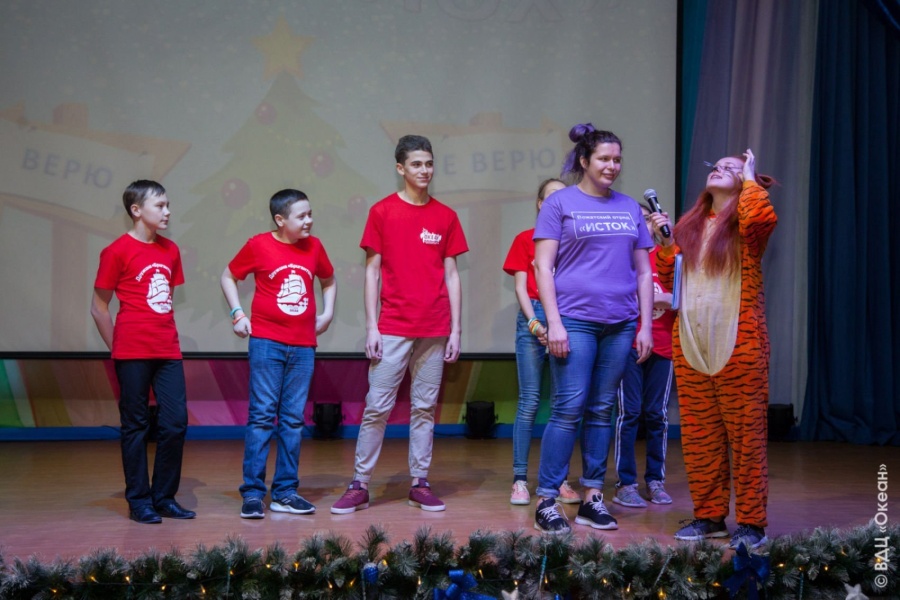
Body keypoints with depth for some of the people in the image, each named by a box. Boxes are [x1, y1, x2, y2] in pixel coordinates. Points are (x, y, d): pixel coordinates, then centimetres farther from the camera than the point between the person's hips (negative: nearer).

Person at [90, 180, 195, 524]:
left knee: (176, 423, 3)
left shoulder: (170, 250, 11)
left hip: (168, 352, 5)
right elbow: (99, 307, -1)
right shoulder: (118, 251, -6)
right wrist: (118, 347, 1)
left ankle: (165, 498, 15)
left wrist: (168, 337, 11)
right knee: (136, 426, 3)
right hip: (132, 354, -5)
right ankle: (139, 501, 12)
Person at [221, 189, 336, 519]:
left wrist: (327, 313, 11)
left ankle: (285, 492, 14)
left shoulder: (314, 247, 6)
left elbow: (328, 281, 23)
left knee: (293, 420, 7)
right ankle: (252, 492, 0)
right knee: (262, 416, -4)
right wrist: (238, 312, -1)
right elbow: (228, 276, 9)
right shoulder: (258, 245, -4)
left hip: (303, 346, 4)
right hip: (266, 343, -4)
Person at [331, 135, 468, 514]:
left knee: (425, 408, 7)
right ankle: (359, 485, 5)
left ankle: (420, 483, 15)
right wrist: (371, 326, -4)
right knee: (377, 407, -2)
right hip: (393, 328, -2)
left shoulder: (445, 216, 8)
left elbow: (451, 275, 9)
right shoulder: (382, 212, 2)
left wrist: (455, 330, 4)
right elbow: (372, 271, 2)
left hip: (434, 330, 2)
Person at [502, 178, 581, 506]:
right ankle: (520, 479, -2)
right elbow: (521, 287, 4)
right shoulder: (525, 239, 10)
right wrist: (535, 323, -10)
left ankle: (561, 479, 6)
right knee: (529, 400, -5)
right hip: (534, 317, -2)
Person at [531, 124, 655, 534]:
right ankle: (546, 502, -2)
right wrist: (553, 322, -12)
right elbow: (543, 266, -3)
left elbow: (643, 271, 16)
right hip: (575, 320, -4)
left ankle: (592, 499, 14)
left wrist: (645, 326, 9)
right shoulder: (560, 203, 2)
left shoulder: (629, 208, 15)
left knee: (601, 411, 7)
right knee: (569, 408, -7)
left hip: (619, 324, 4)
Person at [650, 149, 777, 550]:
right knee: (699, 437, 7)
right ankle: (709, 516, 16)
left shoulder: (744, 224, 3)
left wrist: (751, 179, -6)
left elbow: (760, 218, -23)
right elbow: (670, 280, 17)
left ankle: (750, 522, 2)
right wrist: (666, 242, 3)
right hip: (690, 344, 5)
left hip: (737, 345, -5)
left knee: (746, 434, -4)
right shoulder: (690, 226, 19)